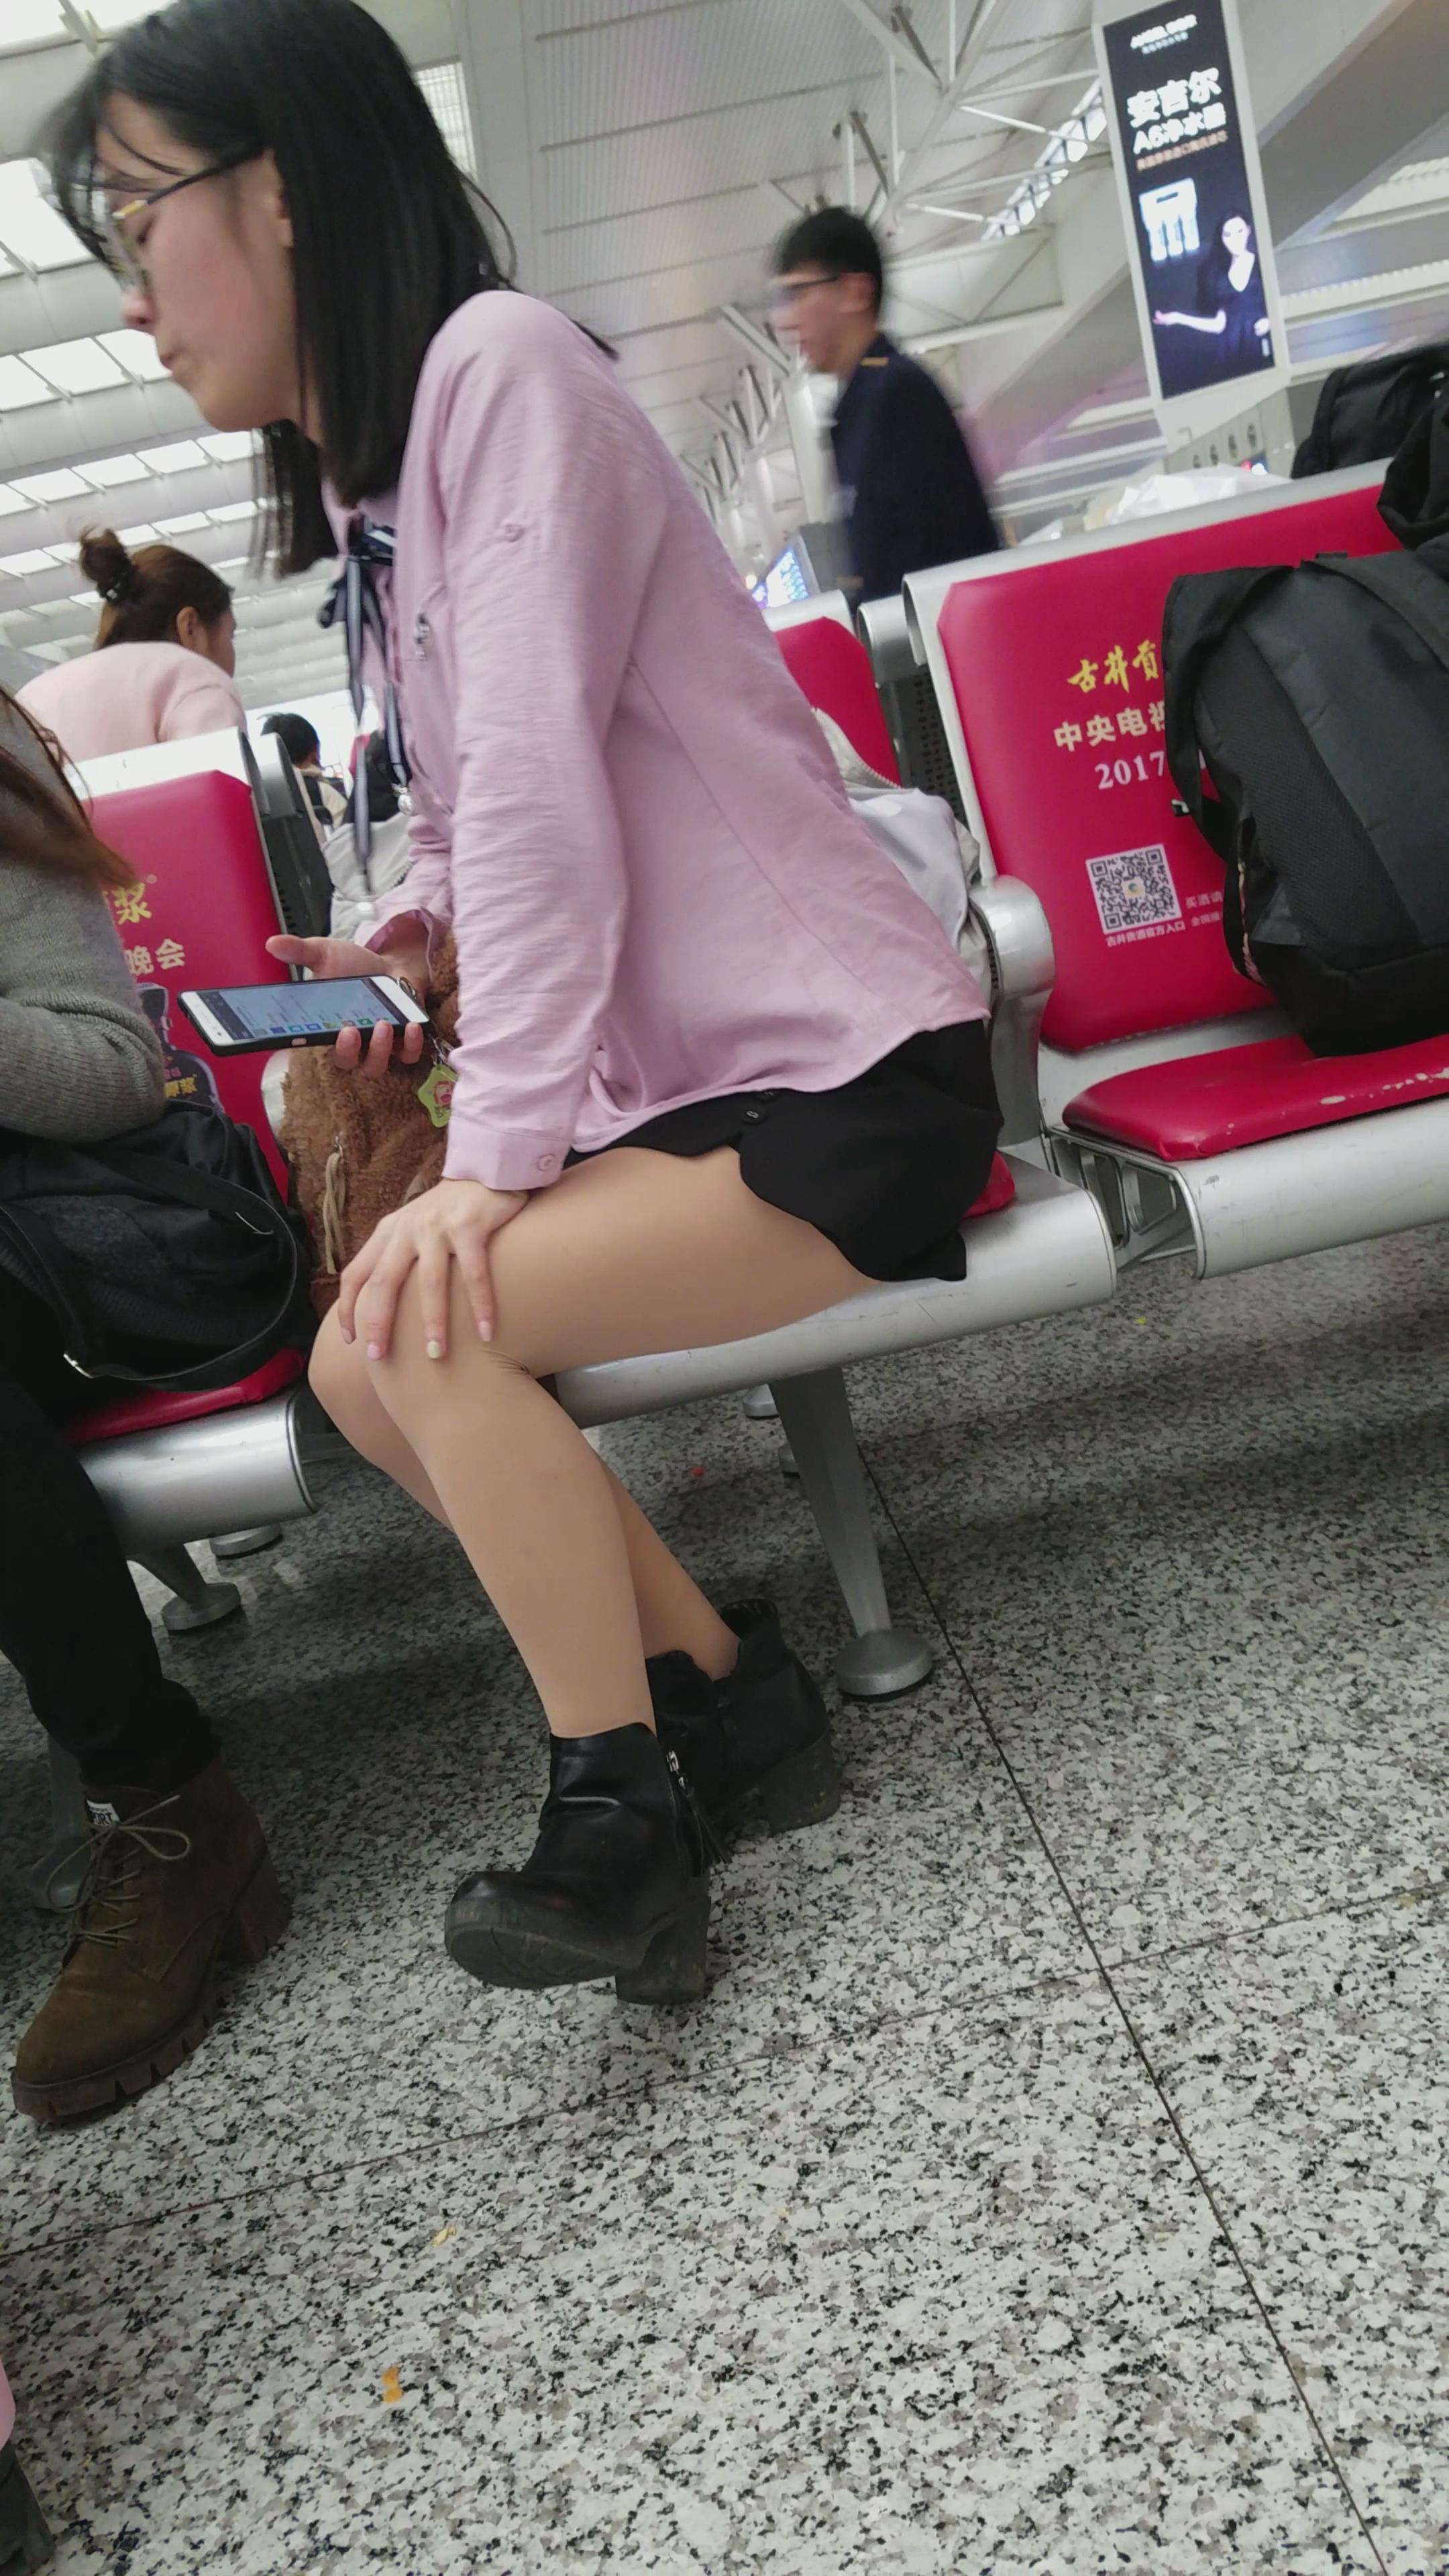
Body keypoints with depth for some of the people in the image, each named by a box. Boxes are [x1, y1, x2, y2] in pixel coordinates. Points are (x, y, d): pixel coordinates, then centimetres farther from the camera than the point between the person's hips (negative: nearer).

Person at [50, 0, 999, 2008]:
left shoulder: (497, 362, -10)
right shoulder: (372, 481, 15)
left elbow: (538, 790, -20)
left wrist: (498, 1153, -22)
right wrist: (414, 940, 0)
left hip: (851, 1074, -8)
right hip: (681, 1085, 8)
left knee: (433, 1322, -23)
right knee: (366, 1361, -5)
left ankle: (620, 1805, -4)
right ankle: (729, 1693, 6)